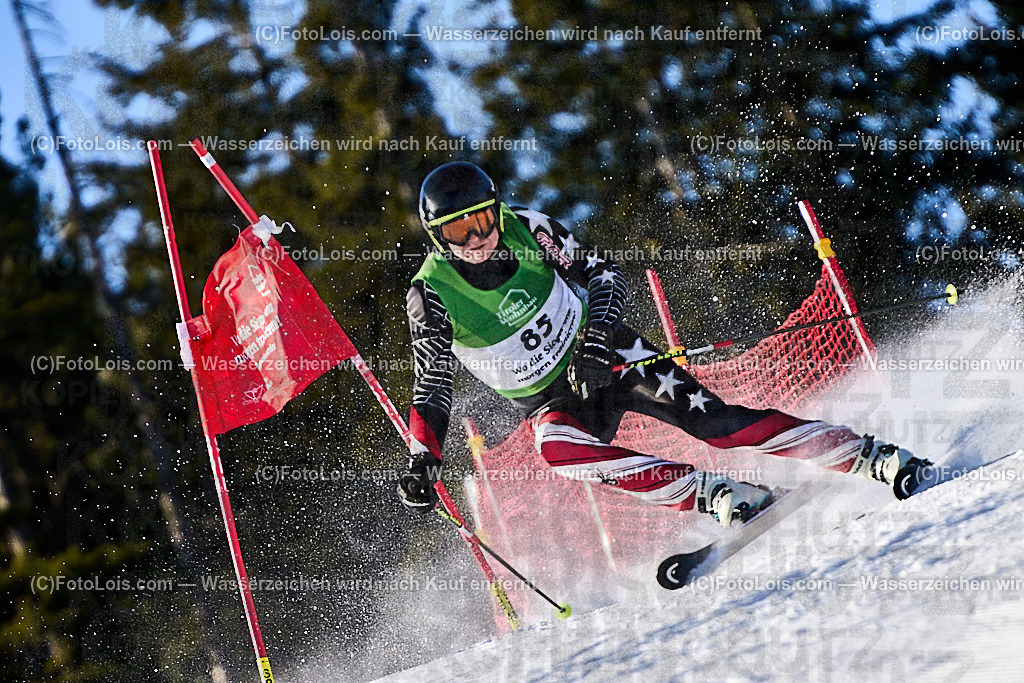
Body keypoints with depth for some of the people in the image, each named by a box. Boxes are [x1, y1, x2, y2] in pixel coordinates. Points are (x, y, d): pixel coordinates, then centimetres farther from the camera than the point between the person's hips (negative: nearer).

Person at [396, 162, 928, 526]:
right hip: (553, 400, 0)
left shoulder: (525, 228, -14)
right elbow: (433, 387, -10)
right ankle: (719, 497, -35)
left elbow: (603, 273, -4)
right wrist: (422, 463, -24)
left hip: (607, 353, 0)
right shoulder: (432, 295, -17)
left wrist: (596, 339, -21)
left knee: (713, 421, -18)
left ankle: (877, 459, -17)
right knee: (559, 450, -35)